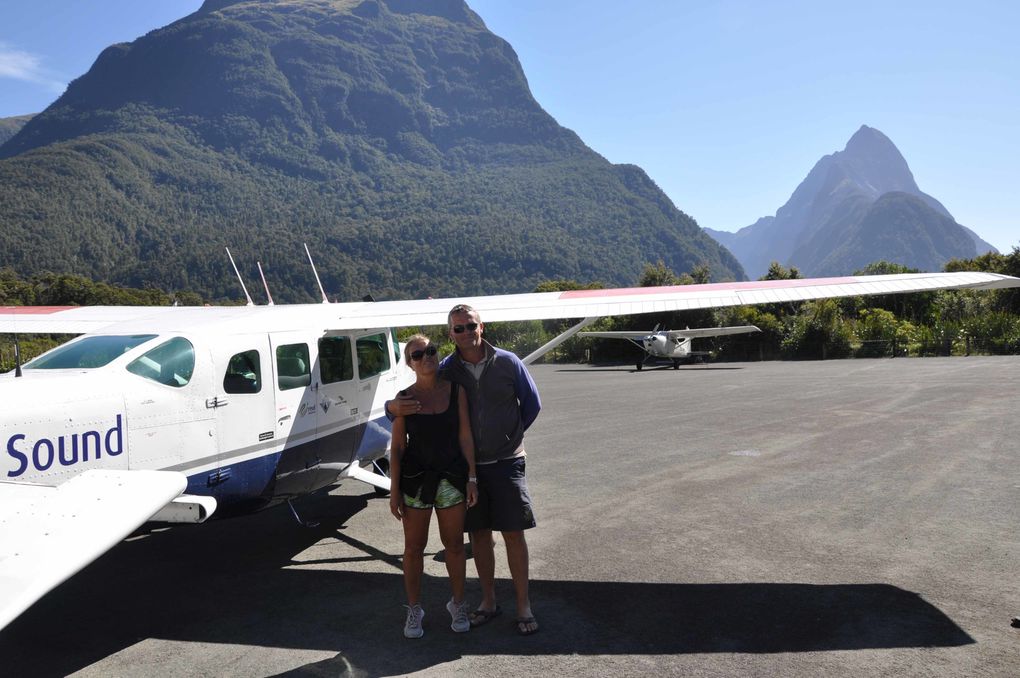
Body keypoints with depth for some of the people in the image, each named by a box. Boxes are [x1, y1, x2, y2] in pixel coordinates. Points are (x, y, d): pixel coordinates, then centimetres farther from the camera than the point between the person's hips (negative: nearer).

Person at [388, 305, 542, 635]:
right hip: (466, 465, 2)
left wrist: (509, 436, 7)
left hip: (505, 462, -1)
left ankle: (523, 605, 14)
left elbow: (532, 404, 8)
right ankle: (488, 601, 26)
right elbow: (414, 400, 0)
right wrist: (394, 406, -23)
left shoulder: (508, 363, -4)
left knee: (513, 533, 1)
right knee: (479, 534, 11)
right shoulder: (446, 370, -1)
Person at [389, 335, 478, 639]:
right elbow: (397, 446, -2)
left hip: (451, 477, 1)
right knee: (414, 546, 9)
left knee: (454, 544, 12)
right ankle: (414, 609, 26)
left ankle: (458, 604, 30)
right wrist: (394, 491, -4)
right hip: (415, 478, 0)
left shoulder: (456, 391, -2)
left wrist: (471, 477, -3)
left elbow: (465, 436, 1)